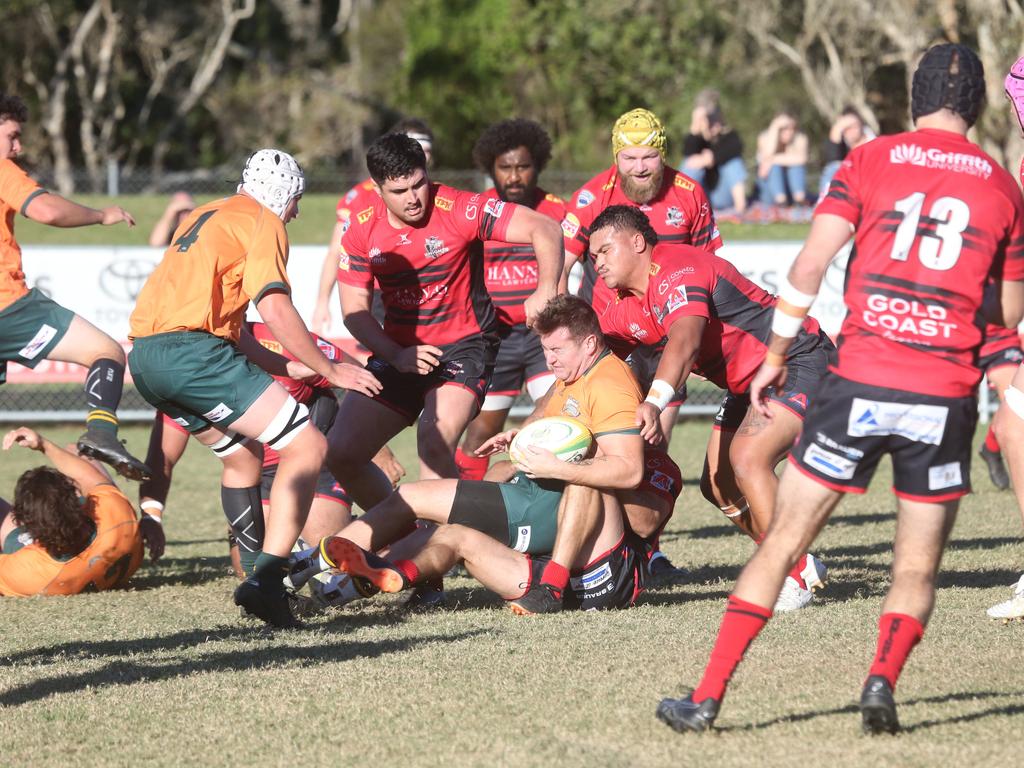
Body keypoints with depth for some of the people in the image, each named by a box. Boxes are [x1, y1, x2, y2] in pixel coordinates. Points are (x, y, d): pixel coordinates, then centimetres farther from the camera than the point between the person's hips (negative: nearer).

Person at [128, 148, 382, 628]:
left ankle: (263, 580, 28)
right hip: (190, 350, -9)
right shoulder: (263, 221, 3)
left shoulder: (205, 216, 30)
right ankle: (266, 579, -21)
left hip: (144, 355, 9)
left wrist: (283, 367, 36)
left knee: (243, 454, 27)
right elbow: (274, 308, -10)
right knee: (307, 446, -8)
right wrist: (329, 370, -2)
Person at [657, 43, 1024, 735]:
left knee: (782, 544, 7)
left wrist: (776, 355, 7)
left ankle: (708, 697, 3)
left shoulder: (869, 162, 4)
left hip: (859, 385, -1)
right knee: (918, 569, 13)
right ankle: (883, 679, -11)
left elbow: (809, 267, -3)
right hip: (946, 399, 1)